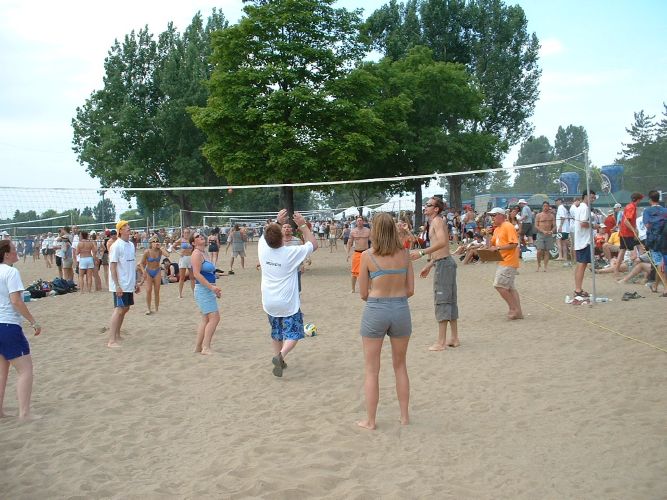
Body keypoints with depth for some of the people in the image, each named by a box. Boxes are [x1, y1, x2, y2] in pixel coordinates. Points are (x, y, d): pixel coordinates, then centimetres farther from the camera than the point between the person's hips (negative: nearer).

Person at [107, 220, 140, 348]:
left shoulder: (131, 245, 10)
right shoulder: (116, 246, -14)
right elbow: (112, 266, -16)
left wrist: (135, 282, 16)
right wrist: (117, 285, -20)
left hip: (129, 285, 8)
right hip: (120, 285, -8)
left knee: (125, 308, 13)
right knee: (119, 309, -9)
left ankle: (117, 335, 23)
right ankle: (111, 340, -7)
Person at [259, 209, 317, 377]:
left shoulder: (262, 248, -10)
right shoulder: (291, 253, -20)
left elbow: (267, 234, 15)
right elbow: (313, 244, -4)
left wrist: (278, 222, 12)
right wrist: (303, 225, -2)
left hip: (269, 303, 5)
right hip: (288, 303, -5)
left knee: (276, 332, 24)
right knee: (293, 334, 2)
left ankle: (278, 358, 28)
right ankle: (281, 355, -22)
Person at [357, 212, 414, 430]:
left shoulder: (367, 256, -8)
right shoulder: (404, 254, -1)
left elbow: (363, 294, -3)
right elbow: (410, 290, 2)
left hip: (375, 311, -3)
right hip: (401, 309, 3)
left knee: (371, 370, 10)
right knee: (400, 366, 20)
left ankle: (370, 420, 16)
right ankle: (404, 416, 26)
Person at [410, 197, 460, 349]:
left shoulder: (437, 221, -11)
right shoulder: (434, 223, 19)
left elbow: (442, 242, -28)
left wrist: (422, 252, -29)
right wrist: (429, 265, 27)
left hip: (443, 263, -10)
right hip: (444, 262, 10)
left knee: (442, 301, -9)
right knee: (450, 301, 12)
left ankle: (441, 342, -7)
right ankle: (454, 338, 18)